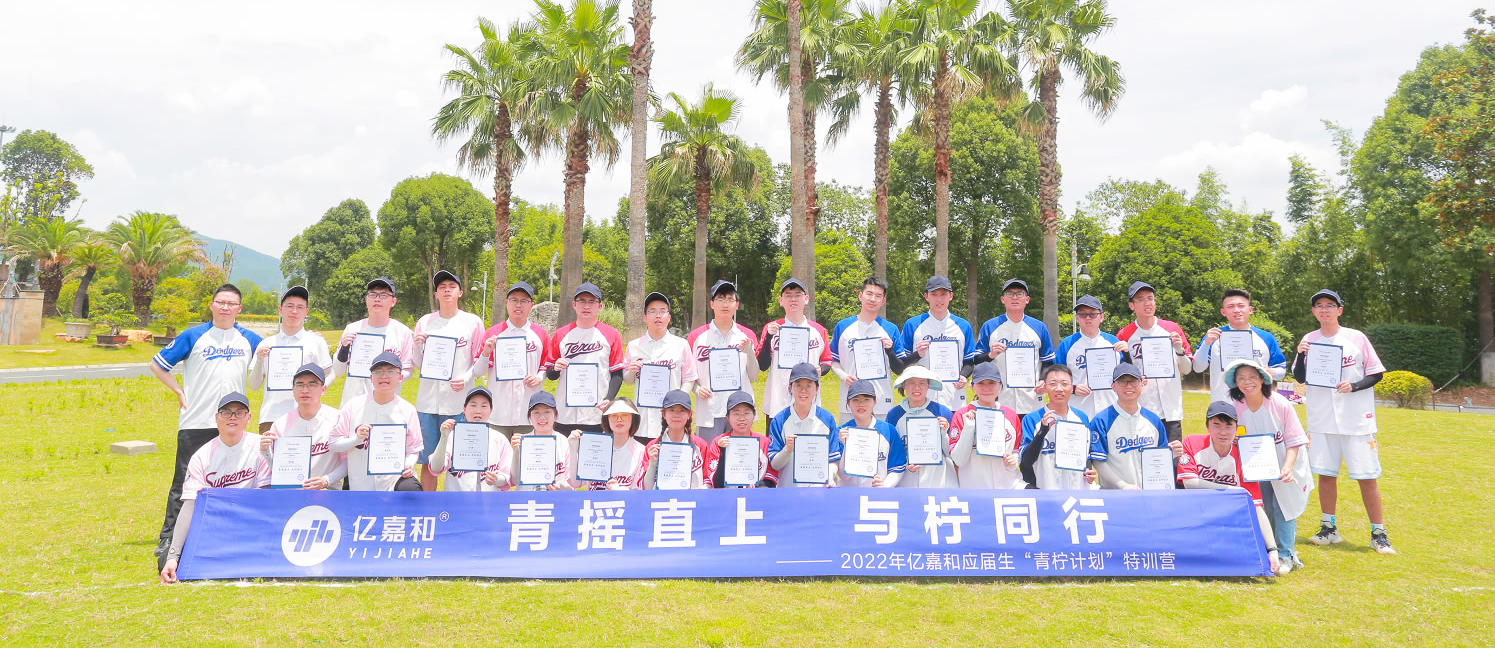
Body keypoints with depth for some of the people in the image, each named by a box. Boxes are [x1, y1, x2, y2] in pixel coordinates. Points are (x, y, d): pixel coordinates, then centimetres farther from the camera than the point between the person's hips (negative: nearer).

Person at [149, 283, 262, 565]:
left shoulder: (249, 339, 8)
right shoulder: (194, 336, 3)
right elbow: (157, 364, 9)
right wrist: (178, 392, 0)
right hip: (195, 423, -2)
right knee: (184, 483, -2)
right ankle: (167, 542, 5)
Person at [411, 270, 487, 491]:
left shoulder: (472, 322, 3)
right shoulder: (424, 322, 10)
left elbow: (480, 361, 4)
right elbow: (418, 364, 14)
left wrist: (466, 379, -14)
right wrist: (417, 346, -5)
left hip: (459, 401, -2)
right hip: (428, 400, 2)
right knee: (427, 461, 6)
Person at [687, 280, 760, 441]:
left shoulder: (747, 336, 9)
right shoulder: (696, 336, 6)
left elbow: (753, 377, 7)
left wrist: (749, 352, -8)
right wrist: (697, 389, -9)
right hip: (708, 413, -1)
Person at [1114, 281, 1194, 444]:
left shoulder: (1172, 329, 7)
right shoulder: (1124, 336, 3)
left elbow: (1187, 369, 11)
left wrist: (1179, 350, -7)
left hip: (1171, 412, 1)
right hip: (1139, 412, -1)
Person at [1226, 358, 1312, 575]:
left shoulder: (1280, 404, -21)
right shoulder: (1236, 408, -13)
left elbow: (1293, 441, -16)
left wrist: (1287, 467, -29)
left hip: (1286, 463, -3)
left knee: (1283, 506, -5)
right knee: (1263, 508, 4)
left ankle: (1285, 555, 4)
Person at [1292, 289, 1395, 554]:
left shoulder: (1356, 338, -1)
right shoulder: (1309, 340, 6)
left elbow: (1376, 374, 2)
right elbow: (1300, 378, 7)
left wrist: (1354, 386, -16)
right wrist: (1300, 355, -10)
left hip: (1357, 420, -3)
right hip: (1322, 420, 3)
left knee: (1367, 477, -2)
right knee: (1325, 474, 7)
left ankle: (1378, 534, 8)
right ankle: (1329, 528, 18)